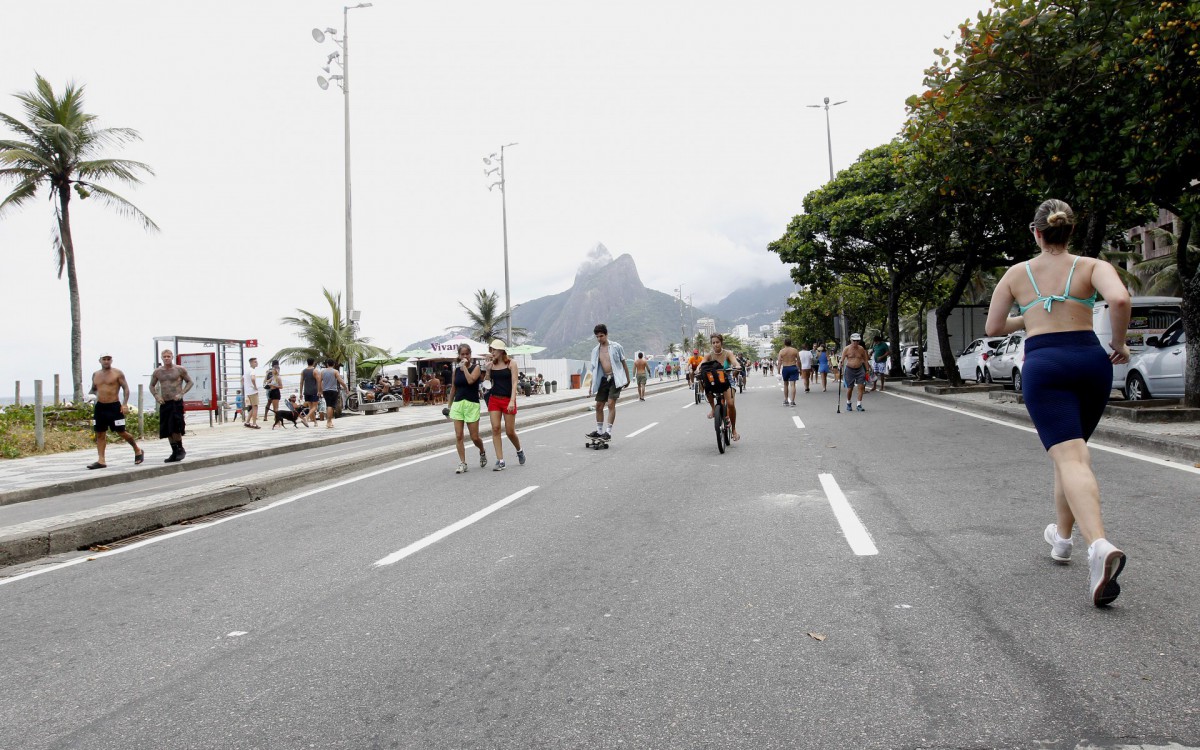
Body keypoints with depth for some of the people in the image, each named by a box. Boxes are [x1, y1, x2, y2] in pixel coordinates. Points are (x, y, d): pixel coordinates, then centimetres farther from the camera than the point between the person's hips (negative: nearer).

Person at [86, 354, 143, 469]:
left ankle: (138, 451, 19)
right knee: (100, 434, 3)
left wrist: (125, 404, -15)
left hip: (114, 406, -5)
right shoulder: (95, 375, 11)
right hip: (100, 407, 5)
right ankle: (101, 460, 4)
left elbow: (126, 388, -5)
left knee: (121, 432, 0)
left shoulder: (117, 373, -3)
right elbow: (93, 389, 24)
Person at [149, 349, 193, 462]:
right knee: (167, 430, 5)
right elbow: (152, 386, 21)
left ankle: (180, 449, 3)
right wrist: (156, 396, 3)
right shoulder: (157, 371, 9)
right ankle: (175, 452, 15)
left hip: (176, 402, -4)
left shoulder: (179, 370, -1)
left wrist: (181, 393, -8)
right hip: (164, 403, 4)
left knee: (175, 428, -15)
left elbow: (190, 382, 6)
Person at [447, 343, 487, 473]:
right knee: (458, 436, -3)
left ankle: (482, 452, 31)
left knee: (474, 437, 1)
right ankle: (462, 463, 3)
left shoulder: (476, 368, -2)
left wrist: (465, 366, -14)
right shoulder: (456, 370, 10)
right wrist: (449, 405, 18)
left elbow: (470, 380, -21)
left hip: (472, 405, -3)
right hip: (457, 404, 4)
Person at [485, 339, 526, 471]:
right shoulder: (490, 365, 6)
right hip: (494, 399, 3)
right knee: (495, 428, -6)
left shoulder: (511, 364, -4)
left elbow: (514, 384, -11)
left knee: (510, 431, 2)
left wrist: (512, 401, -19)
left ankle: (519, 451, 32)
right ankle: (500, 461, -3)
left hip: (508, 399, -3)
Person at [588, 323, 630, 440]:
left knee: (611, 404, -14)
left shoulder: (616, 347, -3)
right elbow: (594, 369, 13)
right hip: (603, 379, 5)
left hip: (615, 379, -5)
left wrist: (627, 378, 6)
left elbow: (624, 363, 5)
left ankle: (609, 432, -11)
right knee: (599, 405, 5)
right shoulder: (595, 350, 8)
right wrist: (592, 385, 10)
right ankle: (599, 431, 18)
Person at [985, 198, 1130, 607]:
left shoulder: (1017, 273, 10)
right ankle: (1062, 536, 33)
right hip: (1091, 360, 2)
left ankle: (1099, 544, -38)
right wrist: (1119, 343, 1)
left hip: (1043, 365, -2)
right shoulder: (1091, 266, 6)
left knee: (1070, 458, -13)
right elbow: (1119, 299, -15)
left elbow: (993, 327, 14)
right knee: (1073, 448, 23)